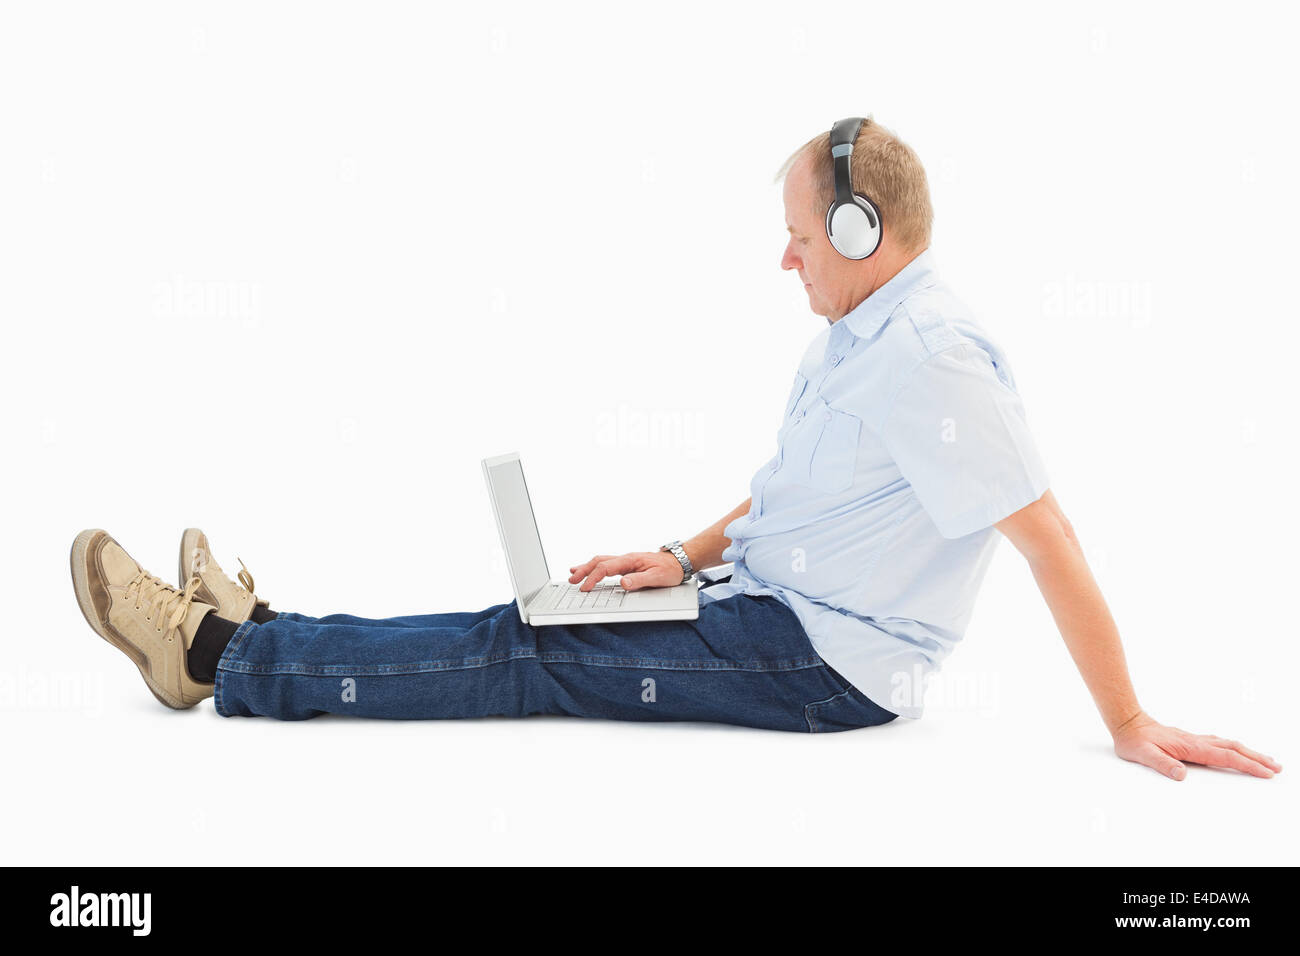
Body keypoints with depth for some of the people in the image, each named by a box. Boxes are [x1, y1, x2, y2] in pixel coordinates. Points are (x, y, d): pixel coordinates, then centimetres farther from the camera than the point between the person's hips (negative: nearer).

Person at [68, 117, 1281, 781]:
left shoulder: (930, 352, -21)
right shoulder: (853, 339, 13)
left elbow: (1048, 535, -23)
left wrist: (1128, 724, -20)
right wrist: (684, 557, 9)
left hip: (820, 662, -9)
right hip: (769, 612, 9)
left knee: (521, 656, -10)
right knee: (529, 632, 4)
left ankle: (220, 654, -4)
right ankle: (255, 636, 10)